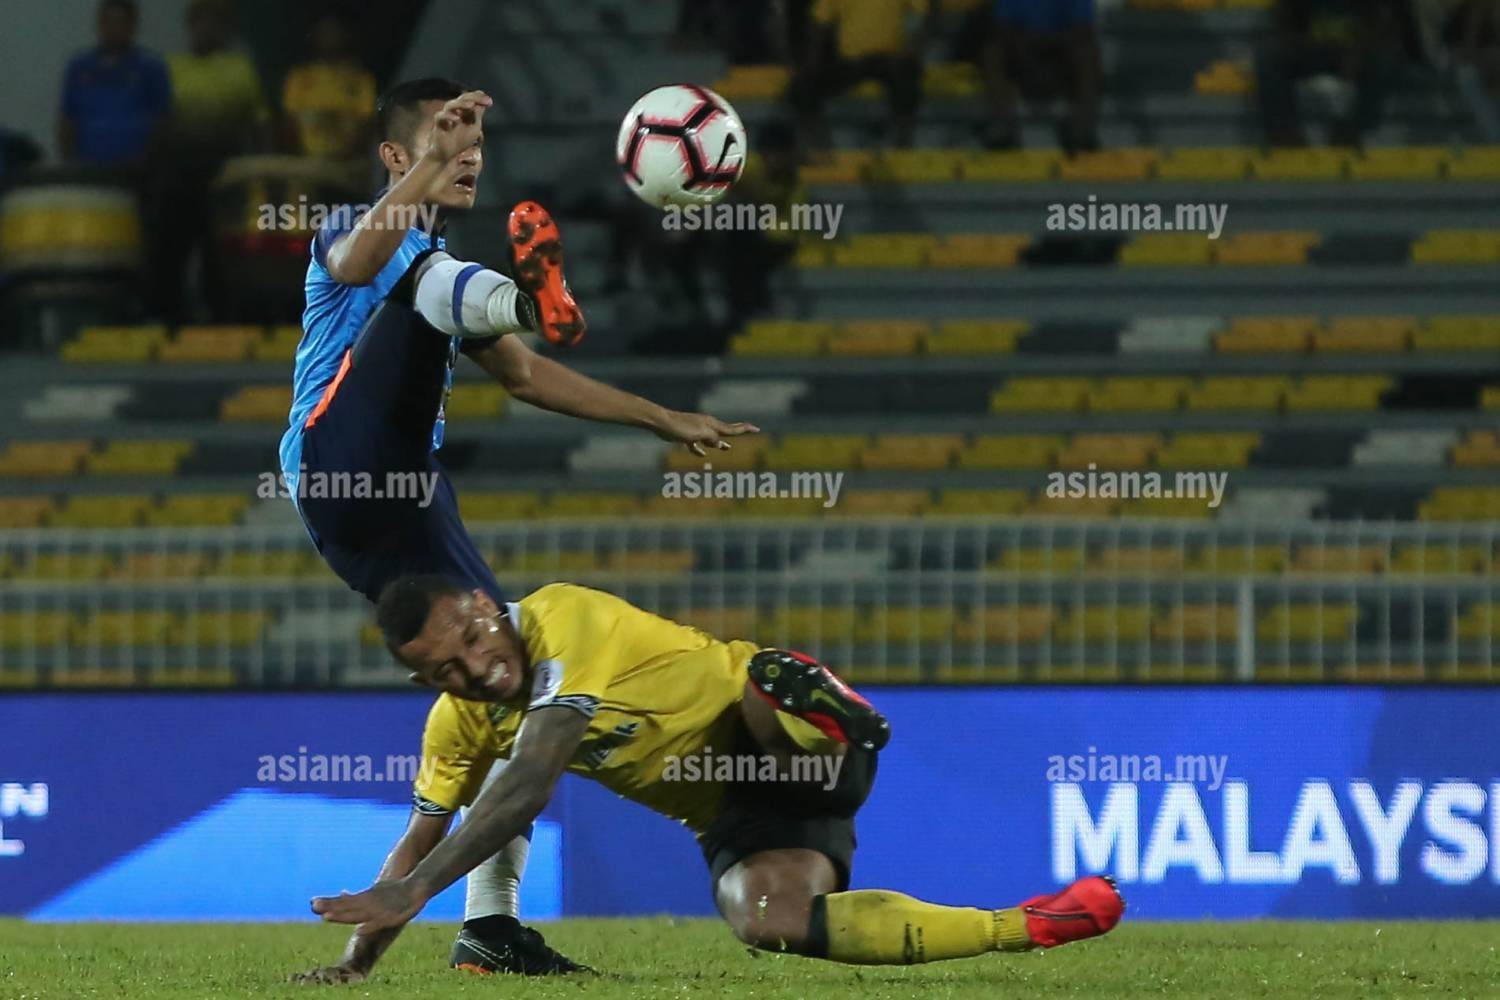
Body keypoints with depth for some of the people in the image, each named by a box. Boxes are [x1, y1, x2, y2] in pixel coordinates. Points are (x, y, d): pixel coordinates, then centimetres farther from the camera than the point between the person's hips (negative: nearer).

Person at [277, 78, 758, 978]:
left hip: (404, 506, 8)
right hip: (336, 469, -8)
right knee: (433, 280, -21)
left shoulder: (445, 276, 31)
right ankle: (533, 299, -57)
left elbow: (529, 377, 36)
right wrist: (431, 161, -34)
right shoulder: (355, 233, 6)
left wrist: (665, 420, 32)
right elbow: (358, 260, -21)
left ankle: (491, 924, 5)